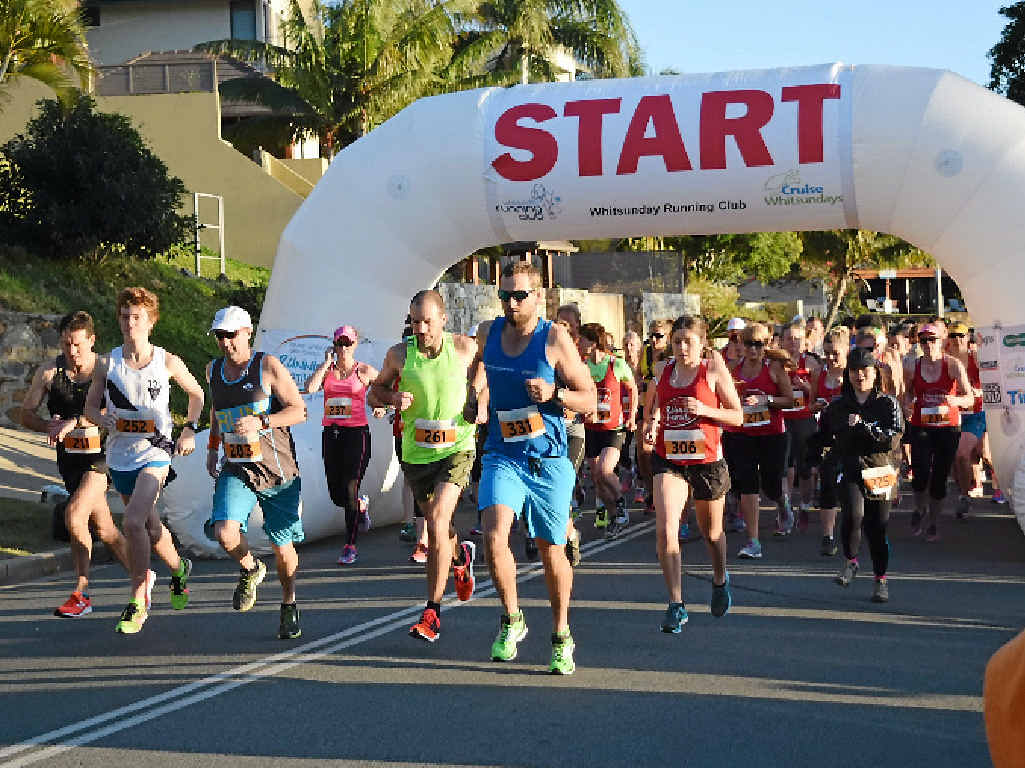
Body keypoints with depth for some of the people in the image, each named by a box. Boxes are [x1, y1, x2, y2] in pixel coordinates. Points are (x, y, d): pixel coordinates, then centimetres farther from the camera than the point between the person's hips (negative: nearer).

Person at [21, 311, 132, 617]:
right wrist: (49, 426, -17)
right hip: (70, 457, 4)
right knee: (104, 529, 9)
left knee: (74, 514, -20)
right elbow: (26, 413, 4)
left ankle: (81, 594, -8)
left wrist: (74, 422, -32)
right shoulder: (49, 372, 1)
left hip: (102, 454, -4)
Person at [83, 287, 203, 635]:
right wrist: (105, 419, -14)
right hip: (119, 456, 4)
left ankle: (138, 602, -13)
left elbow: (197, 393, 12)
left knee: (134, 521, -23)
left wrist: (189, 430, 2)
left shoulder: (167, 361, -4)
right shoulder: (106, 363, 0)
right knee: (151, 527, 18)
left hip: (155, 453, -4)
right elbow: (90, 406, 8)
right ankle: (179, 569, 48)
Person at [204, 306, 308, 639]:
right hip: (236, 470, 3)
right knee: (225, 533, -22)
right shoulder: (213, 371, 9)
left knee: (283, 548, 4)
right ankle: (250, 569, 11)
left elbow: (299, 411, -9)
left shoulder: (268, 366, -7)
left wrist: (260, 422, -22)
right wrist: (213, 447, 25)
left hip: (278, 469, -3)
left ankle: (289, 603, 30)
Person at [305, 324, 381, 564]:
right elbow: (310, 388, -11)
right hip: (331, 434, 4)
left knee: (349, 489, -11)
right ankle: (361, 507, 41)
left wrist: (382, 406, 1)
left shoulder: (365, 371, 2)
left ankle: (350, 546, -4)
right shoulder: (327, 370, 8)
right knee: (336, 494, 7)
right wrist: (327, 363, -6)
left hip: (356, 433, -4)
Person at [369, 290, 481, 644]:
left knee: (437, 521, -19)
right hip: (416, 453, 3)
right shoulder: (399, 355, -4)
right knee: (436, 525, 17)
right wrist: (393, 398, -13)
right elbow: (374, 391, 9)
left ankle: (432, 613, -14)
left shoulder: (465, 347, -6)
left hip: (456, 449, -3)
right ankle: (461, 555, 54)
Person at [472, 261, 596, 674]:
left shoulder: (555, 338, -7)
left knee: (552, 552, 8)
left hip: (548, 460, -2)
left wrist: (554, 394, -22)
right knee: (495, 536, -21)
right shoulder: (488, 331, 3)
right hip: (502, 455, 2)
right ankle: (511, 619, 2)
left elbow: (590, 400, -4)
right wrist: (475, 392, 10)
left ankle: (561, 637, 29)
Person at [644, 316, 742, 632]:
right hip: (668, 459, 2)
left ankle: (720, 580, 48)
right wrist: (650, 425, 1)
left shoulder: (713, 369, -7)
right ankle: (676, 604, -7)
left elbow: (737, 416, -5)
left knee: (711, 532, 17)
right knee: (665, 530, -16)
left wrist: (704, 409, -21)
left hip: (706, 460, -2)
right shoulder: (665, 370, 3)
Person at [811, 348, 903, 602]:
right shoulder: (837, 407, 10)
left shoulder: (888, 404, 4)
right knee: (853, 515, -25)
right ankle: (849, 560, 1)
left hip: (879, 472, 0)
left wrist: (863, 426, -18)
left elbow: (891, 440, -10)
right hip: (849, 472, 1)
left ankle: (881, 580, 21)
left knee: (877, 528, 1)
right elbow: (822, 438, 25)